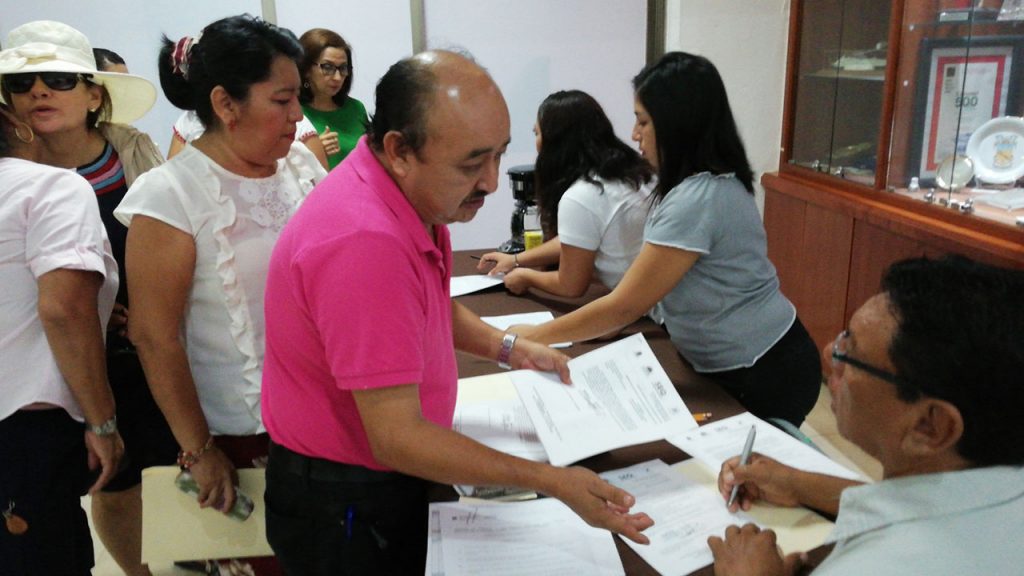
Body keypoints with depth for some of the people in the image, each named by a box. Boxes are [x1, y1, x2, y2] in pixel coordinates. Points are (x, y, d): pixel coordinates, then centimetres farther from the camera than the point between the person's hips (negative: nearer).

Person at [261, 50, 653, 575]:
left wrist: (505, 348, 2)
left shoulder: (416, 196, -4)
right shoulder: (364, 242, -34)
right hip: (343, 508, -8)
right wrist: (552, 482, -27)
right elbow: (396, 437, -30)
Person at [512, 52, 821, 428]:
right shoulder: (711, 183, 5)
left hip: (764, 376, -9)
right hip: (738, 367, 9)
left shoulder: (697, 199, -26)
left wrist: (535, 336, -13)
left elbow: (624, 306, -22)